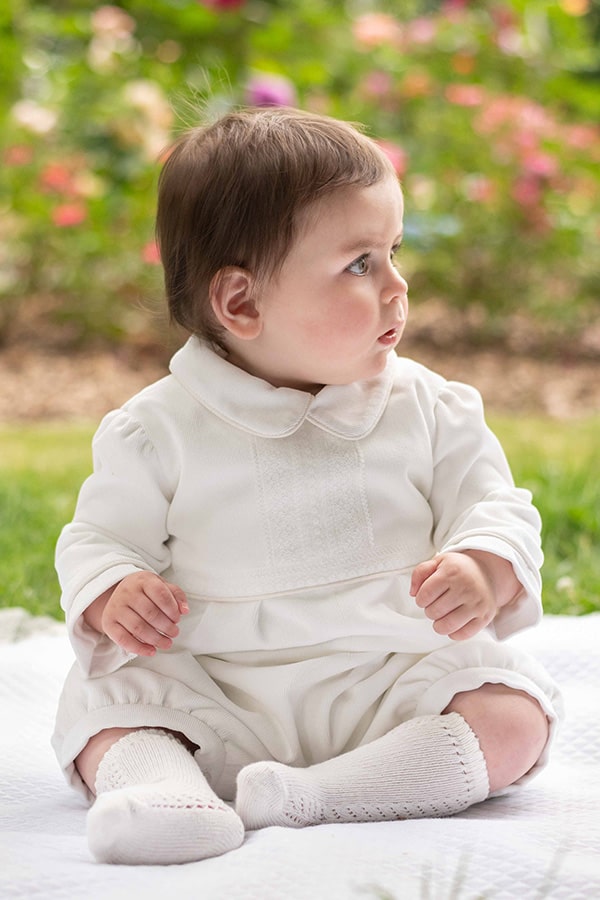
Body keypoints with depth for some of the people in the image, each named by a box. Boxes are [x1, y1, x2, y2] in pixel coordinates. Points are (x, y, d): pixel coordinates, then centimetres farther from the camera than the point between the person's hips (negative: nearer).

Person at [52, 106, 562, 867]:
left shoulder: (428, 410, 4)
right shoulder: (161, 428, 0)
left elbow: (495, 507, 4)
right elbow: (100, 537, 5)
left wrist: (483, 573, -19)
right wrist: (114, 596, -19)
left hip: (391, 679, 1)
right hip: (214, 700, 0)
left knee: (514, 717, -24)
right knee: (97, 698, -19)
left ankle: (308, 798, -35)